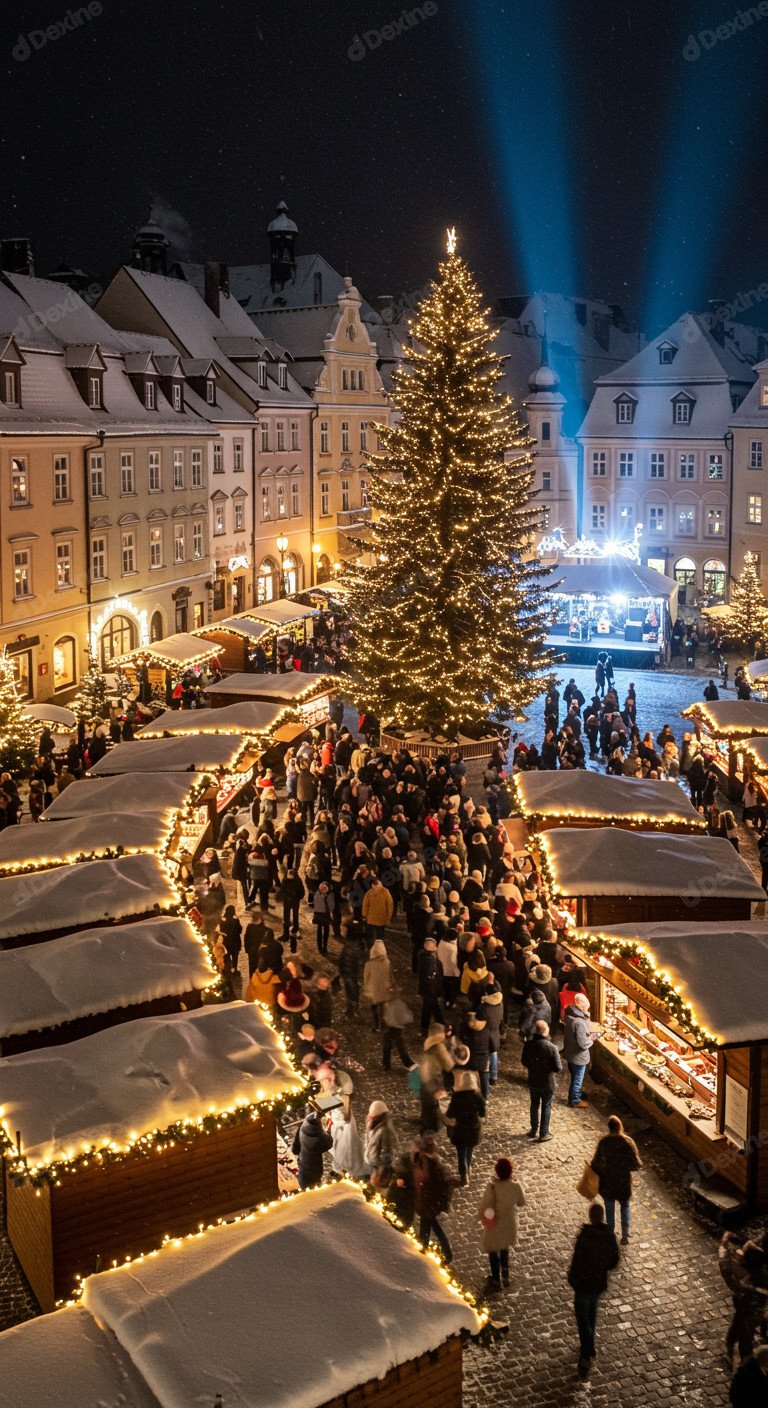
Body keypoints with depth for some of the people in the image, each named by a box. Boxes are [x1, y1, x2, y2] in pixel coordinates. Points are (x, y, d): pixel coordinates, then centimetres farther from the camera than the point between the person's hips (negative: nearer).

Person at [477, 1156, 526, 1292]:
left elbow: (483, 1206, -22)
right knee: (505, 1249, 30)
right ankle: (505, 1276, 46)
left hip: (494, 1224, -3)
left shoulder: (492, 1187, -31)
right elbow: (522, 1203, -3)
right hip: (509, 1223, 3)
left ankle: (496, 1281, 35)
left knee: (493, 1251, 20)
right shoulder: (515, 1186, -22)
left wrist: (482, 1218, -3)